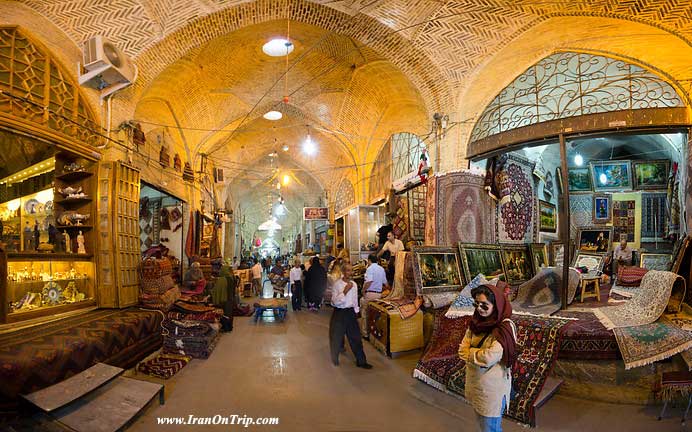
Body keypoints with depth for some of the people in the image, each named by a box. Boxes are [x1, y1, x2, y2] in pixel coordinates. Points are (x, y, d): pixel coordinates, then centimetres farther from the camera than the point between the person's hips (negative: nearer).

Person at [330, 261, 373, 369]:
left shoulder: (354, 284, 2)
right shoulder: (337, 284, -13)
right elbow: (335, 301, -20)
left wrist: (356, 311, 13)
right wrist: (345, 291, -27)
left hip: (350, 312, 4)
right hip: (339, 313, -4)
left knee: (355, 337, 7)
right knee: (337, 337, 10)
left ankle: (361, 361, 17)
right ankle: (335, 359, 33)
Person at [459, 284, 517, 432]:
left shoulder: (506, 327, -21)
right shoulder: (476, 323, 0)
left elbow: (489, 358, -26)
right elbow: (462, 350, -1)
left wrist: (470, 351, -10)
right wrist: (480, 354, -18)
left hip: (492, 388, -6)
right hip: (474, 384, 6)